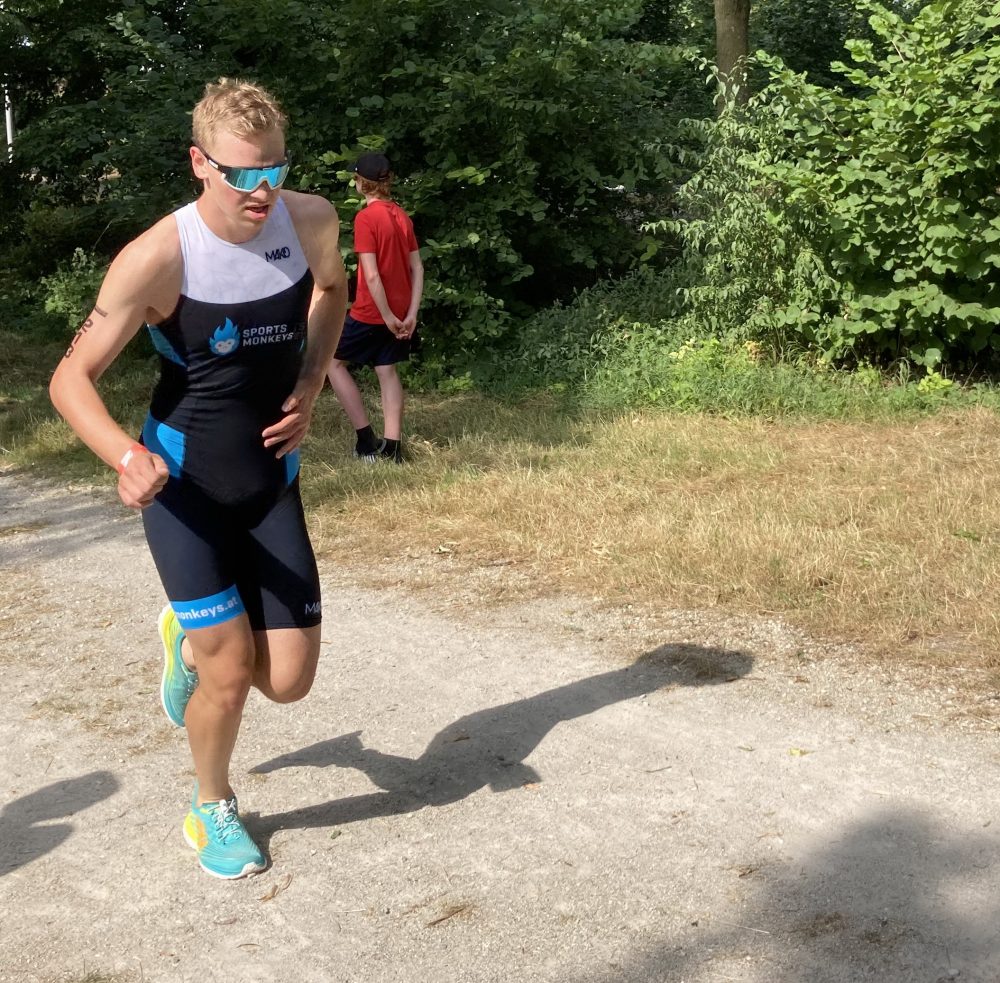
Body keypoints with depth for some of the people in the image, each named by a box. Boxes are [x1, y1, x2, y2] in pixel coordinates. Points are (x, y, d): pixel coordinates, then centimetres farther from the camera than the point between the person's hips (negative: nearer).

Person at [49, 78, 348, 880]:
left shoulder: (311, 220, -9)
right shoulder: (158, 259, -23)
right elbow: (72, 379, -18)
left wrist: (310, 385, 0)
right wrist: (127, 456, -37)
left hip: (271, 484, 4)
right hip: (183, 483, -4)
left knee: (289, 682, 1)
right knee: (230, 670, -7)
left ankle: (192, 641, 36)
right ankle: (213, 810, 25)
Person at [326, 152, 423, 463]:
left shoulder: (365, 217, -16)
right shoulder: (402, 216, 6)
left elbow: (371, 276, -20)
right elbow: (417, 269, 4)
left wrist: (388, 317, -15)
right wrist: (411, 314, 2)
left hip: (371, 312, -7)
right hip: (400, 312, 7)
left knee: (334, 362, 9)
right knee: (387, 371, 13)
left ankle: (365, 438, 5)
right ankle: (392, 446, 10)